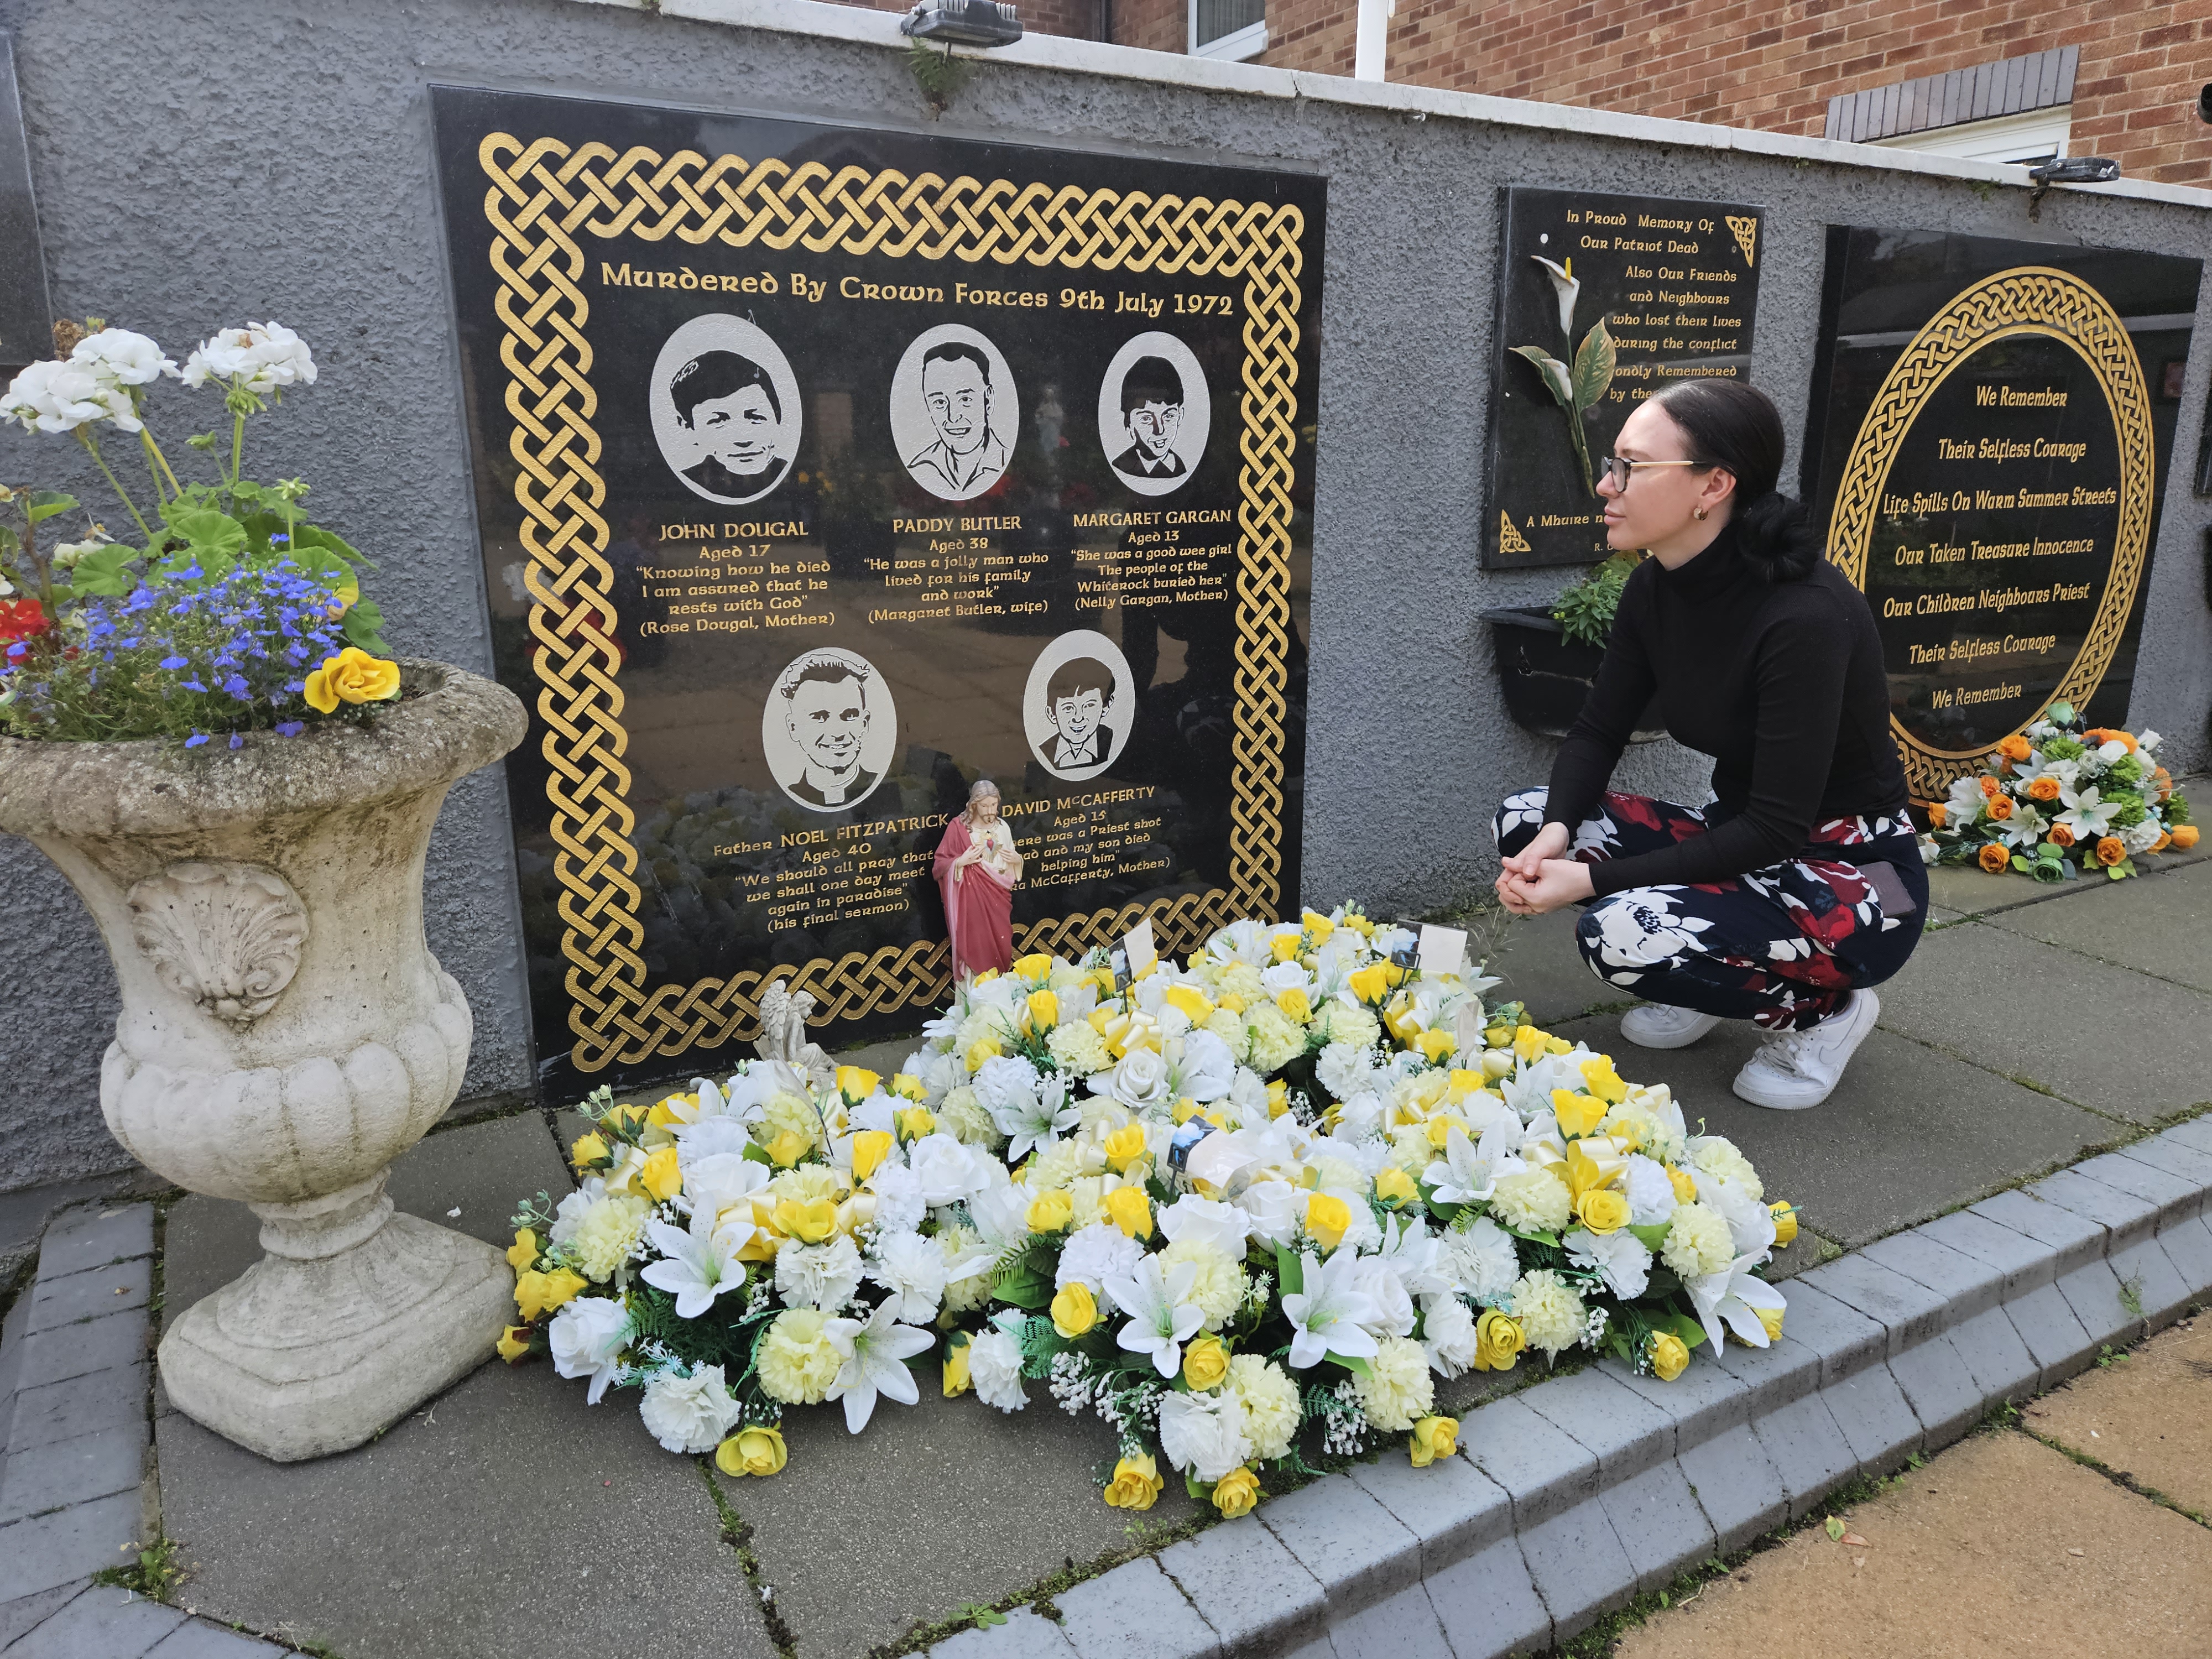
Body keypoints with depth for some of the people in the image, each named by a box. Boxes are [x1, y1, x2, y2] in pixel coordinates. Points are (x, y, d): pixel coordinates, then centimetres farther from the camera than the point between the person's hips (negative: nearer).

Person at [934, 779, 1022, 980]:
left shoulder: (1002, 826, 6)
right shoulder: (958, 826, -8)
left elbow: (1012, 861, 18)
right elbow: (941, 864, -6)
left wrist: (1016, 859, -4)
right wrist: (961, 861, -22)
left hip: (998, 898, 4)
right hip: (971, 899, -4)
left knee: (1001, 947, 6)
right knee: (975, 946, -4)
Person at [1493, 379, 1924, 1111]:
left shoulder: (1806, 615, -28)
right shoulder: (1656, 588, -5)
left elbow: (1776, 830, -28)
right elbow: (1596, 732, 0)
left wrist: (1591, 879, -28)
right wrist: (1558, 831, -21)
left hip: (1853, 883, -7)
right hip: (1740, 841, 8)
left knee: (1621, 934, -30)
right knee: (1526, 819, -9)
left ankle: (1821, 1010, 0)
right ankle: (1705, 987, 10)